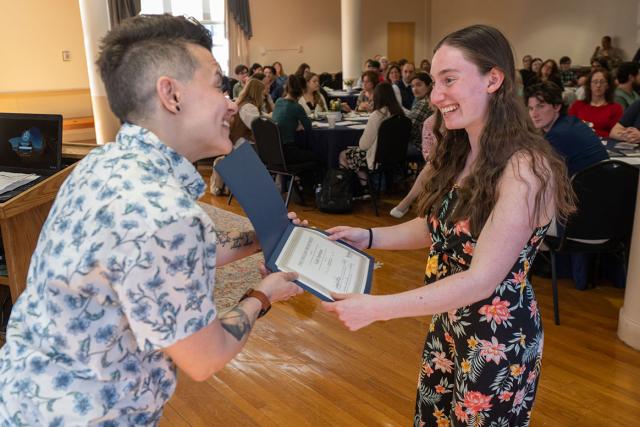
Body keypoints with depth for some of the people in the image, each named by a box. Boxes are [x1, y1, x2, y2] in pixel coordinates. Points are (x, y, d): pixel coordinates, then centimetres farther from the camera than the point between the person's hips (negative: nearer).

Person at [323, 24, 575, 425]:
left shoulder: (526, 168, -25)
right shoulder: (458, 152, 2)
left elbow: (481, 280, -28)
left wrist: (376, 307, -32)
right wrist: (367, 237, -4)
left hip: (497, 338, -8)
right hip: (447, 325, 8)